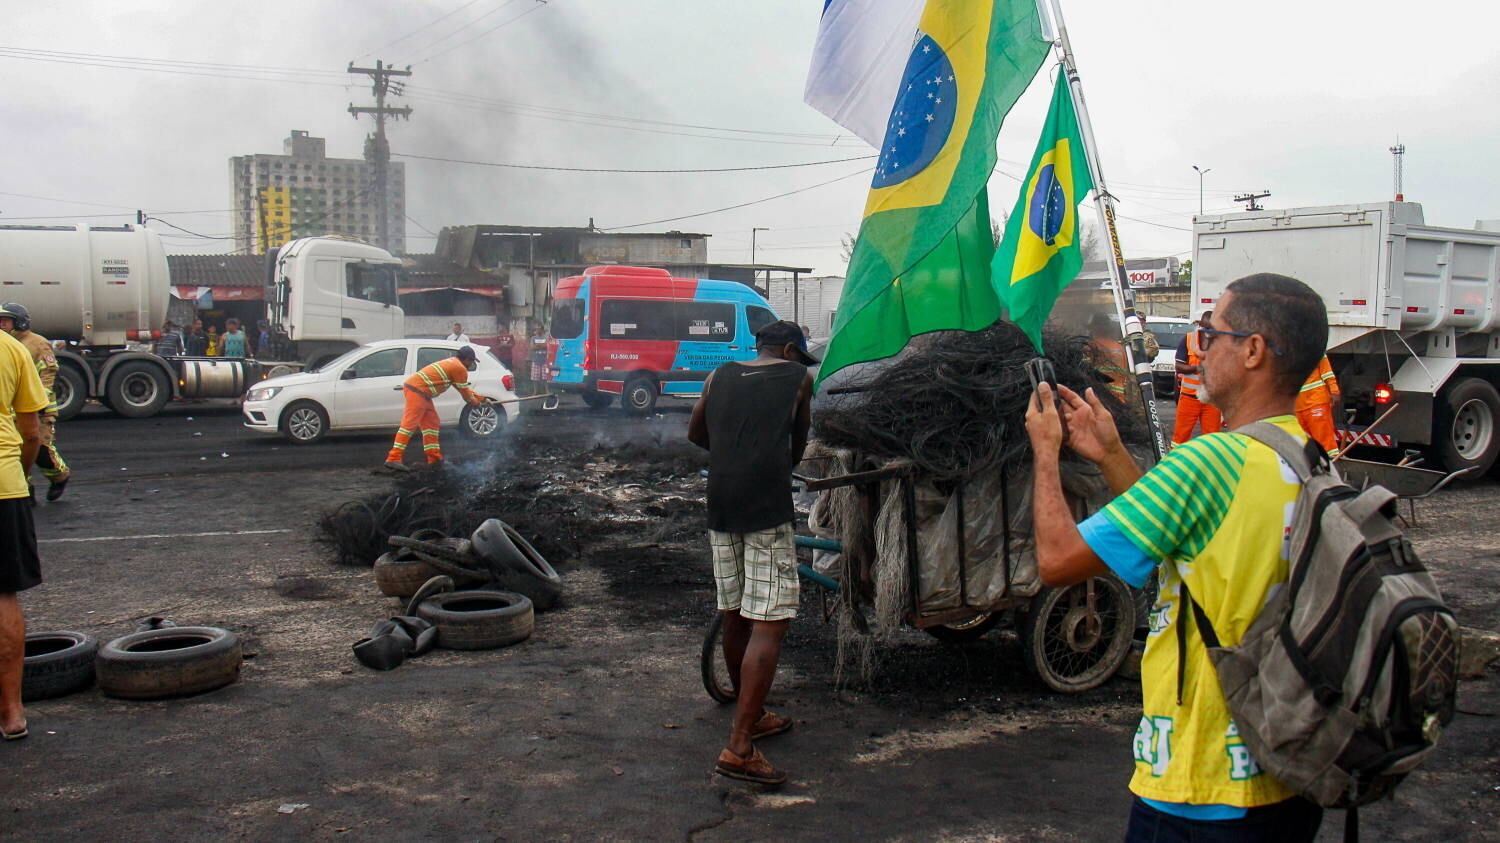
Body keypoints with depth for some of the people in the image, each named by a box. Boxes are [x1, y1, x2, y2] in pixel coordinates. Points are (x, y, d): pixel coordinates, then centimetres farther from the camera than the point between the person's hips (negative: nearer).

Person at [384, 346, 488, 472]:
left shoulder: (452, 364, 25)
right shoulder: (460, 368, -5)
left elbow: (465, 388, 33)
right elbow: (465, 392, 4)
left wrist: (482, 398, 36)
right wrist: (476, 402, 22)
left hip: (419, 390, 10)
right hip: (417, 390, -10)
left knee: (431, 423, 14)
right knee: (409, 424, -14)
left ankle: (434, 458, 16)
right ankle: (394, 459, -20)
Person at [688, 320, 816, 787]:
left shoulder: (720, 375, 18)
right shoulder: (797, 377, 9)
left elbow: (696, 434, 28)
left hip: (722, 504, 6)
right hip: (768, 507, -5)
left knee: (735, 617, 17)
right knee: (769, 623, -6)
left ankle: (752, 717, 34)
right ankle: (739, 748, -12)